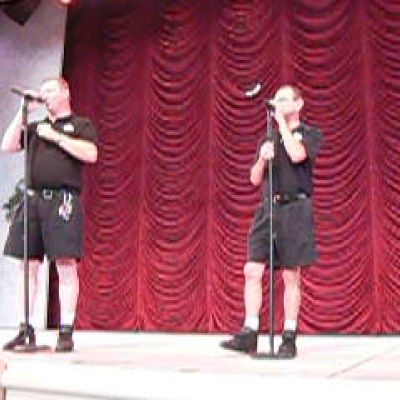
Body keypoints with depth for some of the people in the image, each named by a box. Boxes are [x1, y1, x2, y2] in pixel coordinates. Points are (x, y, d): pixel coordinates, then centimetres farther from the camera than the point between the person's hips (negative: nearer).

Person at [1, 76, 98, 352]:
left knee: (66, 265, -6)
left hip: (62, 201, -5)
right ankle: (26, 331, 12)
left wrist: (55, 136, -6)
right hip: (32, 200, 5)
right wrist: (23, 112, 9)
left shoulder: (81, 125, 11)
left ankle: (66, 332, -2)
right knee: (28, 266, 4)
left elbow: (91, 154, -6)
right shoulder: (35, 127, 24)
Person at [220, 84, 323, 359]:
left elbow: (297, 154, -17)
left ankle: (289, 339, 8)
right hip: (268, 208, 5)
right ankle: (249, 335, 2)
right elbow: (255, 179, 15)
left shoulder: (311, 134, 6)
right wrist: (262, 159, -5)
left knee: (291, 276, -1)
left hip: (295, 208, -4)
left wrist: (282, 122, -7)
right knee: (252, 271, -4)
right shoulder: (269, 139, 19)